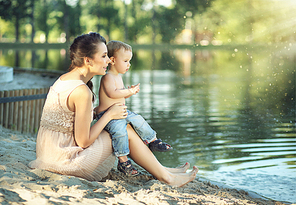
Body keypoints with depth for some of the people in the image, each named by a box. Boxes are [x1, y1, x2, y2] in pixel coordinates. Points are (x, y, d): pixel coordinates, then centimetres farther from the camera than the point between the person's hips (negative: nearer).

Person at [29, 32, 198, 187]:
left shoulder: (65, 78, 5)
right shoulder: (82, 91, -24)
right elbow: (83, 141, -20)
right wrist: (110, 114, -9)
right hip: (64, 159, -9)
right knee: (126, 131, 1)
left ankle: (161, 169, 26)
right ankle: (165, 177, 16)